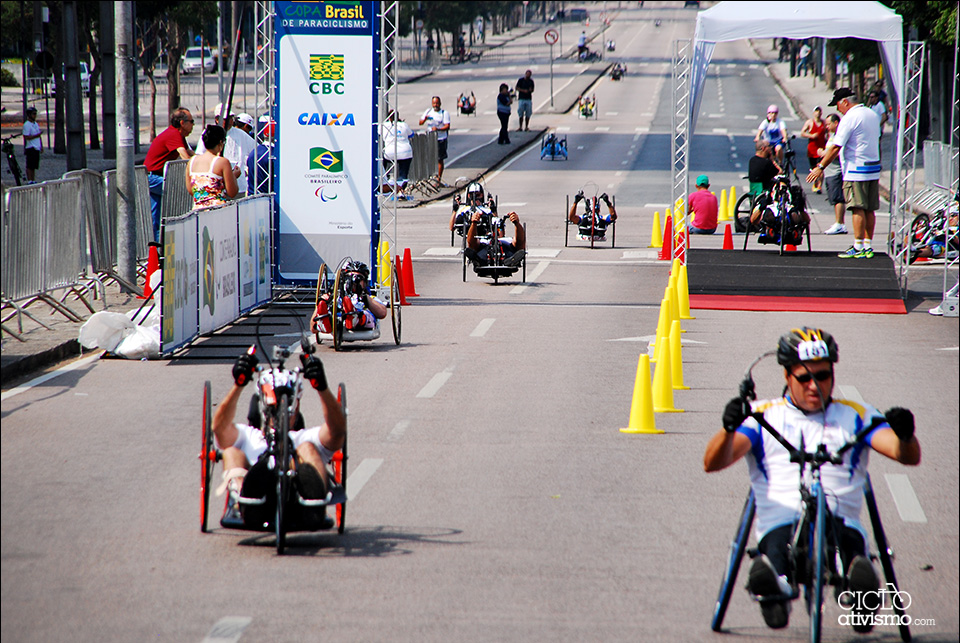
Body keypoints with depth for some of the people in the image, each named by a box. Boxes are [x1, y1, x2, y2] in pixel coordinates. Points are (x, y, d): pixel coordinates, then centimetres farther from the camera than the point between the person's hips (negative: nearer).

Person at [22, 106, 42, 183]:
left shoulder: (36, 124, 18)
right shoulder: (26, 125, -10)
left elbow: (39, 136, 23)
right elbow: (26, 137, -17)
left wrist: (41, 146, 17)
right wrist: (37, 135, -22)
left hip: (36, 148, 8)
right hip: (30, 148, -8)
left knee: (34, 166, 10)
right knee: (30, 166, -8)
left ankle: (33, 181, 13)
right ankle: (29, 181, -8)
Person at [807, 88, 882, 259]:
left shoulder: (850, 118, -14)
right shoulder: (872, 114, 13)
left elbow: (836, 147, -16)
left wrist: (820, 167, -10)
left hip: (855, 170, -8)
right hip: (874, 169, 8)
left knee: (857, 209, -7)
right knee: (869, 210, 9)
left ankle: (858, 248, -7)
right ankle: (868, 246, 11)